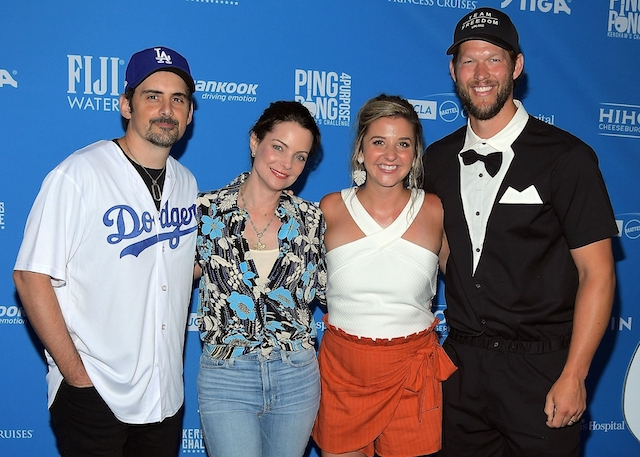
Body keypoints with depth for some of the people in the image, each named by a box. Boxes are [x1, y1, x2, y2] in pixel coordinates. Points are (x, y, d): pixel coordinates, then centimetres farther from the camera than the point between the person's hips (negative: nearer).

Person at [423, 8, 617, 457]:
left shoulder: (566, 158, -9)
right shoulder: (438, 159, 5)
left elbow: (597, 274, -9)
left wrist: (573, 377, -13)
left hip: (539, 369, -4)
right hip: (461, 365, 4)